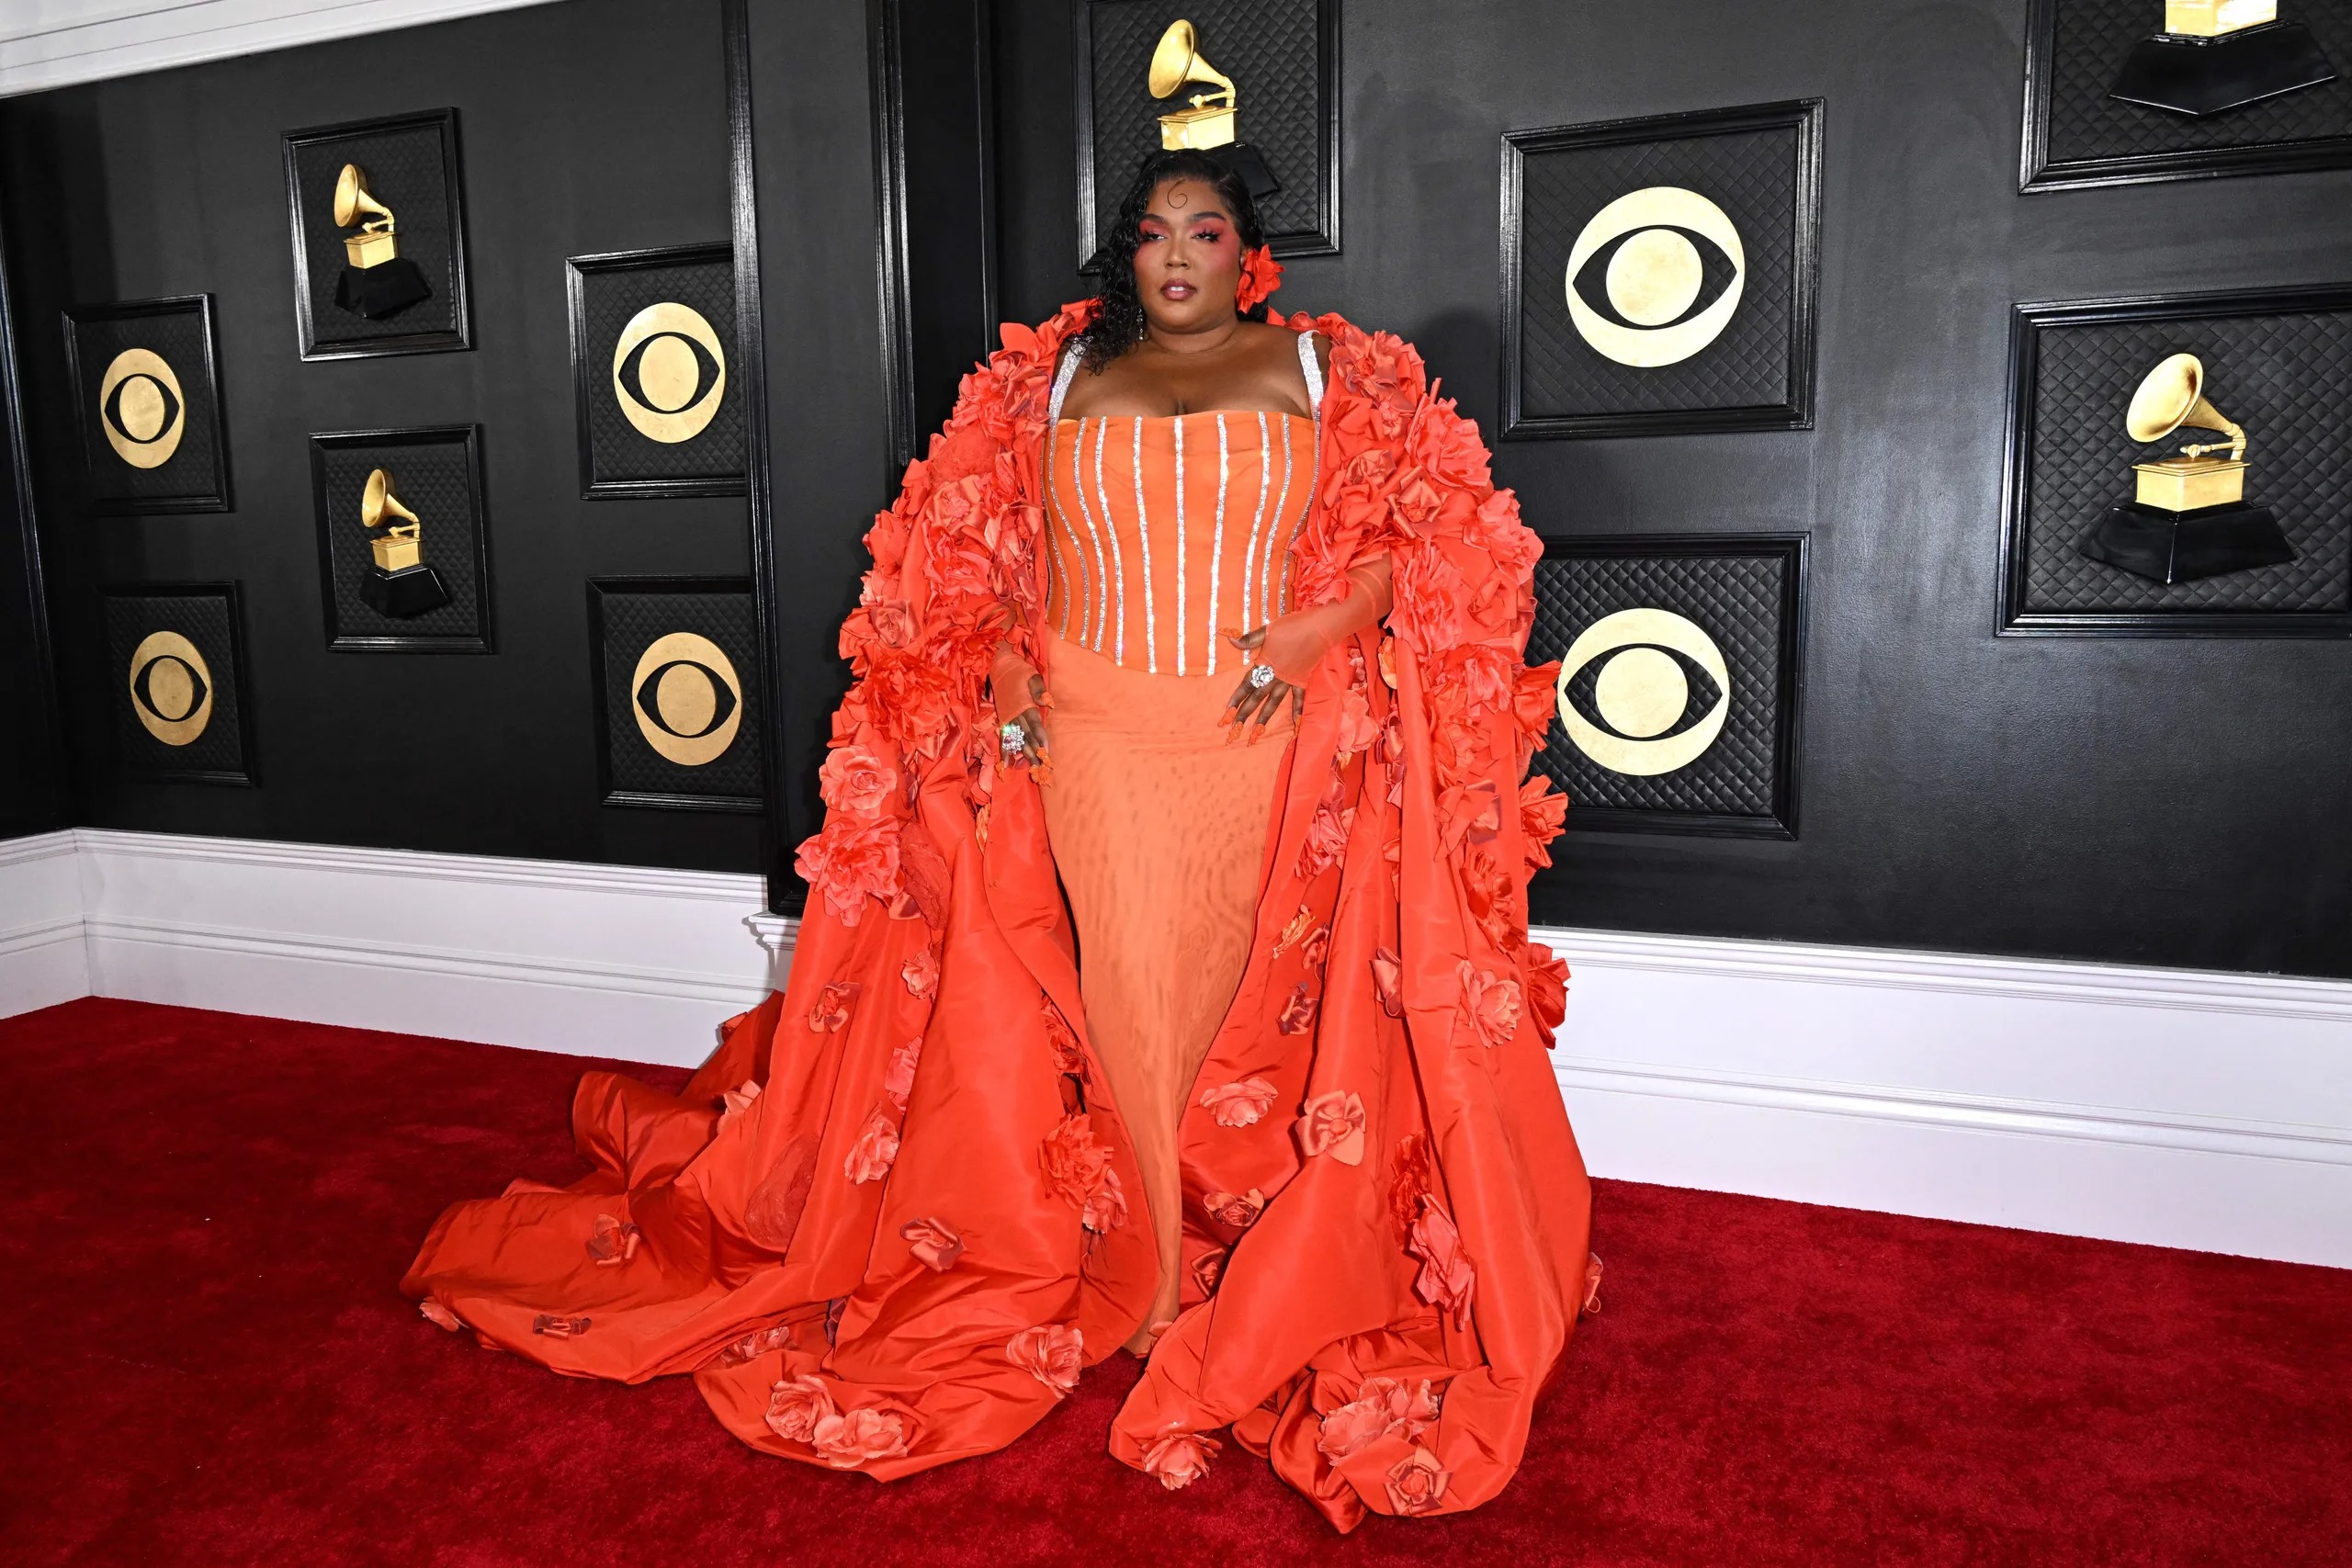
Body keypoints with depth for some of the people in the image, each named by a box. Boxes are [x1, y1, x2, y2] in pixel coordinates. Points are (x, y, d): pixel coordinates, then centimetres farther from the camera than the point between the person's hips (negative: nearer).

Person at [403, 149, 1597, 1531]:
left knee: (1263, 1005, 1)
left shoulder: (1322, 370, 10)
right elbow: (993, 557, 13)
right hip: (1091, 744, 1)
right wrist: (1006, 677, -2)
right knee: (1123, 1000, 1)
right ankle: (1146, 1279, 17)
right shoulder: (1060, 378, 15)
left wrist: (1302, 639, -14)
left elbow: (1398, 545, 2)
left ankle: (1280, 1284, 18)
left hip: (1275, 749, -1)